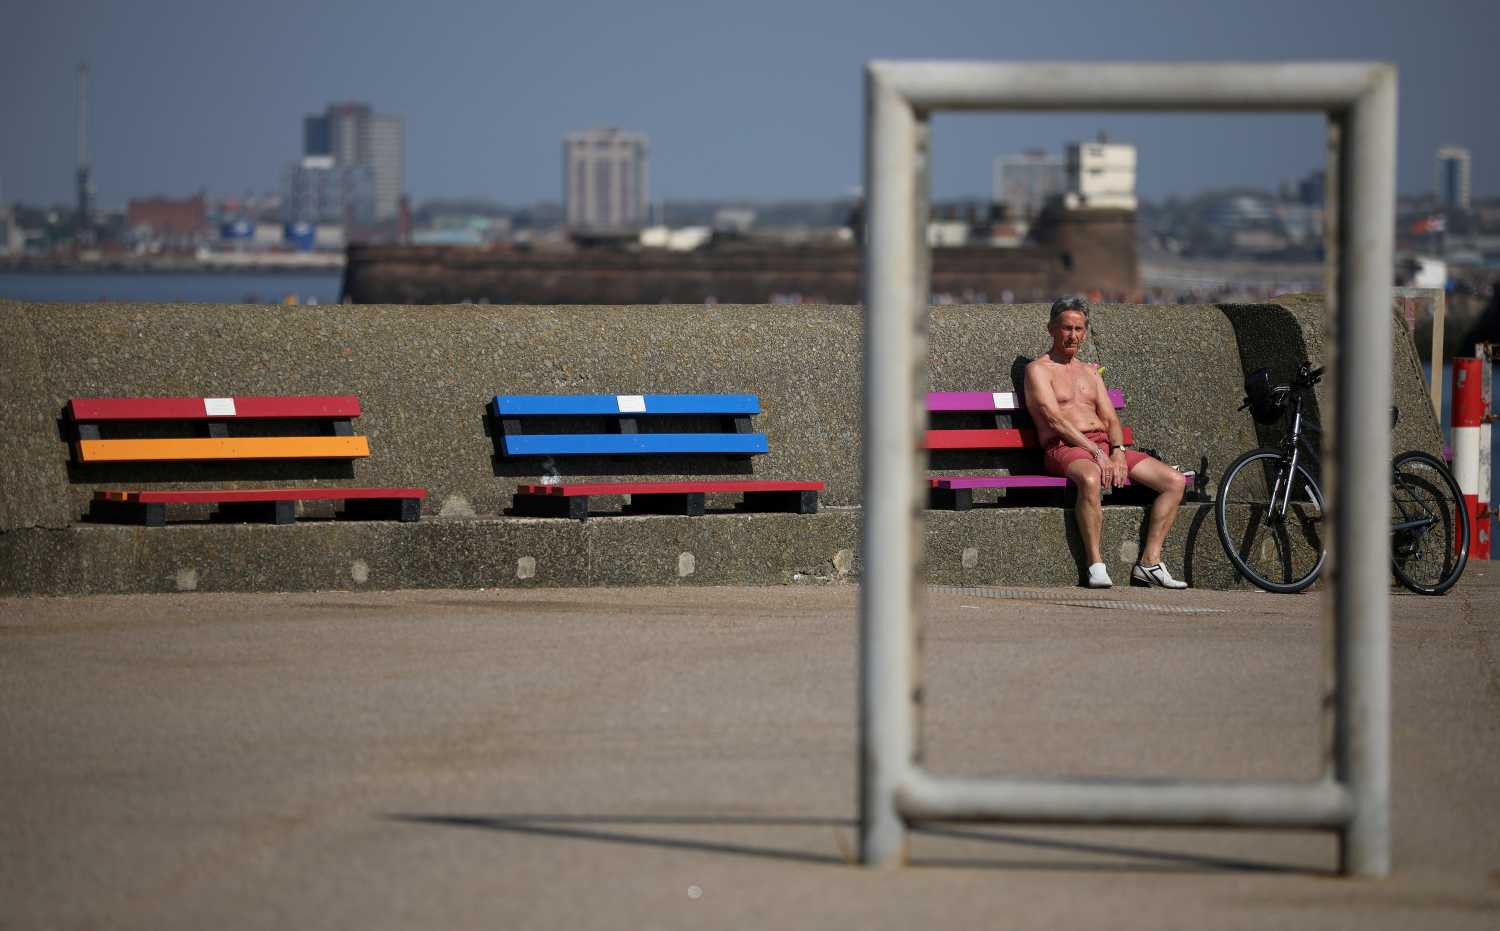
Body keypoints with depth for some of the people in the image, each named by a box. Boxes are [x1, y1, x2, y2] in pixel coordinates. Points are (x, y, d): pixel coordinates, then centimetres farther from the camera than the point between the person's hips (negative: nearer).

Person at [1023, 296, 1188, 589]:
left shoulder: (1090, 372, 26)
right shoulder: (1039, 369, 4)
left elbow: (1110, 418, 17)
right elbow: (1054, 419, -10)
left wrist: (1118, 452, -5)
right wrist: (1095, 452, -19)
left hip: (1105, 446, 7)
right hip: (1065, 448, -7)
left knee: (1174, 480, -9)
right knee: (1091, 479, -43)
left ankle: (1150, 562, -10)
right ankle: (1096, 565, -37)